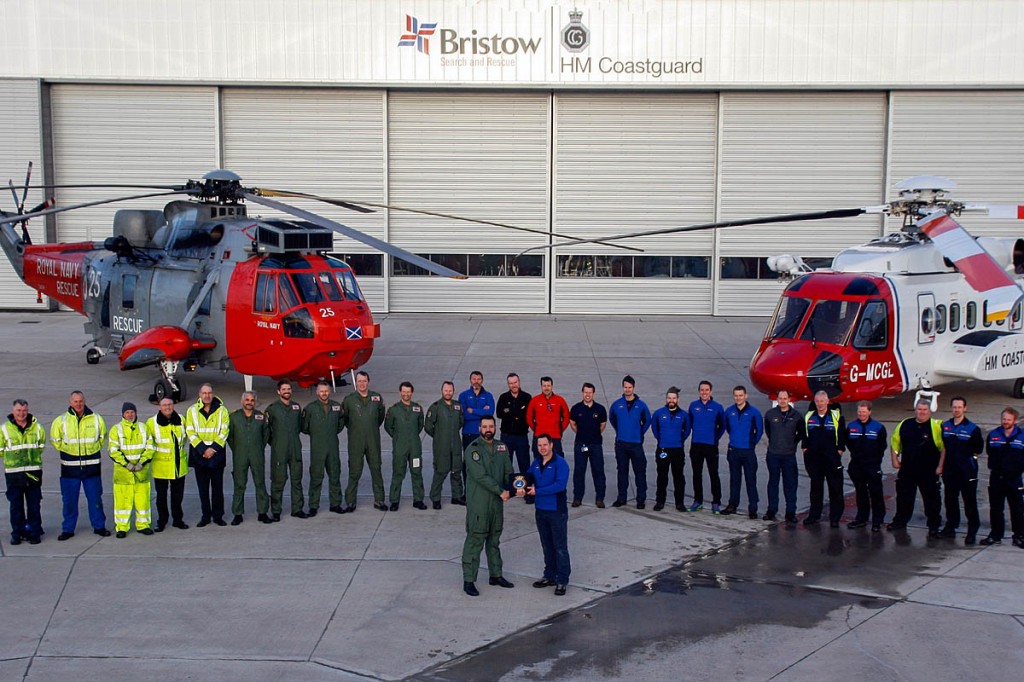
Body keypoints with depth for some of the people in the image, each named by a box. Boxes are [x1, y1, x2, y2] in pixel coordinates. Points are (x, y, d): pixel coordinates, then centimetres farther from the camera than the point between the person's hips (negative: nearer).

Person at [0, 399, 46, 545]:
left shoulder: (37, 428, 4)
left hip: (33, 472, 1)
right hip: (13, 473, -1)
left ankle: (34, 533, 11)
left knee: (34, 505, 3)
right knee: (16, 505, 5)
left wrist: (32, 457, 7)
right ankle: (17, 533, 15)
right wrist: (12, 459, 3)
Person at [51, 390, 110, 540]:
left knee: (95, 498, 7)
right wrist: (70, 450, 4)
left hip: (91, 467, 0)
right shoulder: (61, 421, -3)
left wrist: (91, 449, 6)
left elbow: (102, 438, 13)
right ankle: (68, 529, 18)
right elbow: (56, 441, 9)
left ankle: (99, 526, 20)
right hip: (70, 467, 0)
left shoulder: (96, 419, -1)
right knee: (69, 500, 6)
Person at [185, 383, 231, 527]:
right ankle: (205, 516, 14)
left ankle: (218, 515, 12)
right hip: (199, 454, 1)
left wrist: (213, 448, -13)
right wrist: (203, 450, -12)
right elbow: (190, 432, -2)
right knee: (203, 488, 6)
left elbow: (224, 432, -2)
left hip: (217, 454, -1)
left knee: (217, 487, 3)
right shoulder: (192, 411, 4)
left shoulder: (222, 410, 2)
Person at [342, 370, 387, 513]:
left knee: (376, 469, 6)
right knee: (354, 472, -1)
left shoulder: (377, 398, 4)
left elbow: (381, 416, 18)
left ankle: (379, 500, 14)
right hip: (355, 442, -2)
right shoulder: (349, 400, -1)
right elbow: (344, 419, 10)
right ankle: (350, 502, 7)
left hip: (373, 441, 2)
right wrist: (354, 429, 11)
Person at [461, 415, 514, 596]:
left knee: (494, 539, 17)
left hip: (497, 503, 6)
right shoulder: (473, 449, -11)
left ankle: (496, 575, 28)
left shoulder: (501, 447, 9)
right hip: (478, 503, -6)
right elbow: (480, 476, -18)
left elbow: (508, 472, 10)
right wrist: (501, 491, -17)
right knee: (475, 540, -5)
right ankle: (468, 580, 1)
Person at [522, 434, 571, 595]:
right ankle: (550, 576, 27)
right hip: (540, 510, 7)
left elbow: (560, 485, -22)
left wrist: (538, 491, -19)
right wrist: (522, 489, -9)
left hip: (557, 511, -7)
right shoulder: (536, 463, 9)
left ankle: (562, 580, 3)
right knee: (547, 546, 16)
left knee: (560, 548, -3)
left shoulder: (560, 463, -13)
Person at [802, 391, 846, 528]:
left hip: (832, 458, -3)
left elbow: (842, 435, -1)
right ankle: (814, 515, 20)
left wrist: (840, 450, -7)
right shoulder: (808, 417, 8)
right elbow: (804, 435, 13)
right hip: (814, 458, 3)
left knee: (835, 489, 0)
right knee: (815, 488, 12)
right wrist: (805, 449, 5)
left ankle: (835, 518, 7)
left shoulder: (837, 416, -2)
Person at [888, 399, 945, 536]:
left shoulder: (936, 426, -10)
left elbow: (944, 447, -11)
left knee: (932, 499, 4)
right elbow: (895, 443, 15)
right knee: (903, 497, 14)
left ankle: (934, 526, 17)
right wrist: (895, 459, 9)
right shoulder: (904, 425, 4)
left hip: (929, 472, -4)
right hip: (907, 470, 4)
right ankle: (900, 522, 29)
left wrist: (940, 466, -13)